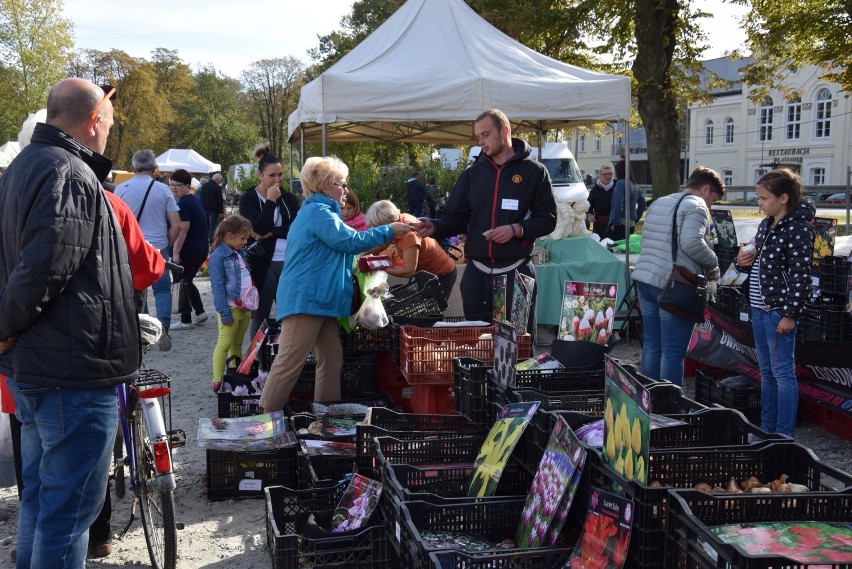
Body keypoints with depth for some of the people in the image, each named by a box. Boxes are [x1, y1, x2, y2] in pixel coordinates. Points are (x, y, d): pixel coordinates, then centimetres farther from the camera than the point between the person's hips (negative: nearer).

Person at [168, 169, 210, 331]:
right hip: (201, 249, 10)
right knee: (187, 282, 20)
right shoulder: (194, 201, 15)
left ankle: (186, 320, 4)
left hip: (188, 251, -10)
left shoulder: (183, 204, -16)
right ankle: (200, 312, 23)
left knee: (184, 282, -1)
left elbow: (182, 230, -22)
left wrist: (176, 252, -21)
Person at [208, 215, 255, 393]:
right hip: (231, 309, -8)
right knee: (224, 344, -6)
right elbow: (217, 287, -14)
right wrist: (224, 313, -17)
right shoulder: (218, 256, -12)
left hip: (245, 308, 8)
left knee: (237, 344, 14)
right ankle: (217, 381, -3)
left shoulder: (239, 254, 13)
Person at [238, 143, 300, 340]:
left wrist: (272, 233, -11)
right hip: (262, 264, -3)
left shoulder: (288, 198, 11)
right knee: (260, 316, 3)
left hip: (289, 263, 3)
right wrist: (270, 201, -13)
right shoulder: (248, 198, 0)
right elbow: (258, 228, -14)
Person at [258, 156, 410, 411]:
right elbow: (351, 241, -13)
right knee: (289, 363, -10)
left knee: (332, 359, 9)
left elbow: (341, 244, 29)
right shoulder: (318, 211, -12)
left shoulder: (318, 211, 22)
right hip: (306, 300, -11)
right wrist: (389, 230, -3)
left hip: (317, 300, 11)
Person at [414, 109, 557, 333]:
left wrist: (516, 229, -17)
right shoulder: (472, 173, 11)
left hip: (516, 271, -3)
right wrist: (435, 227, -12)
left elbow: (547, 220, -1)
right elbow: (456, 218, 9)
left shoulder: (534, 172, 1)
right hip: (477, 272, 3)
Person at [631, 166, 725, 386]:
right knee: (673, 351, -4)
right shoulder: (696, 206, -6)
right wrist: (713, 264, -4)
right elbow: (691, 242, -21)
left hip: (644, 278, 8)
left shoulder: (657, 203, 21)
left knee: (652, 345, 14)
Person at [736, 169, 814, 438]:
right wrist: (743, 261, 1)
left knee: (782, 371, -3)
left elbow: (801, 275, -17)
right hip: (759, 307, 9)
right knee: (766, 371, 15)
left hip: (779, 310, -9)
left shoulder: (798, 228, -14)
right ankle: (767, 429, 25)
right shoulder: (766, 225, 12)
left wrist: (791, 314, -19)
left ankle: (785, 435, 3)